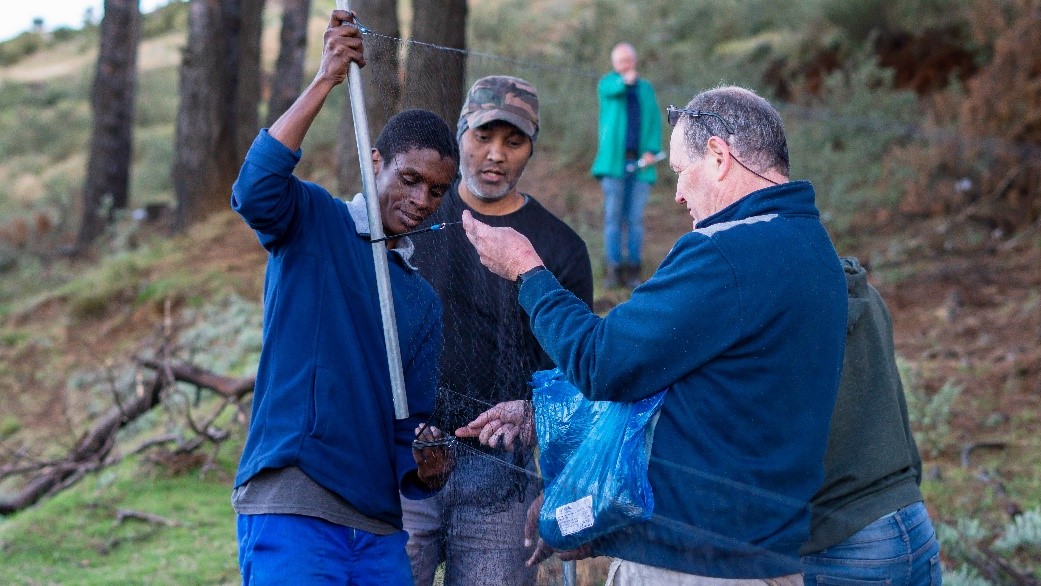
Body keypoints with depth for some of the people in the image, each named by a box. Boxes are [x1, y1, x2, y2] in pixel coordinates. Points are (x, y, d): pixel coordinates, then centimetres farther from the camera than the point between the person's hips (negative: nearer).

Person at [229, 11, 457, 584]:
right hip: (290, 506, -6)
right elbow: (254, 191, -18)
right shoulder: (314, 222, 5)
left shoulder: (422, 299, 20)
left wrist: (422, 470, -4)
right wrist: (325, 81, -18)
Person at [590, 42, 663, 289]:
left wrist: (652, 151, -8)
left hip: (639, 164, 2)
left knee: (635, 219, 1)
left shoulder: (646, 88, 14)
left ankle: (633, 272, 5)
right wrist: (625, 81, -38)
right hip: (614, 160, -2)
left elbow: (655, 122, 6)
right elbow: (611, 90, -19)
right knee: (613, 217, -4)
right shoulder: (607, 83, 7)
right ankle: (613, 271, -2)